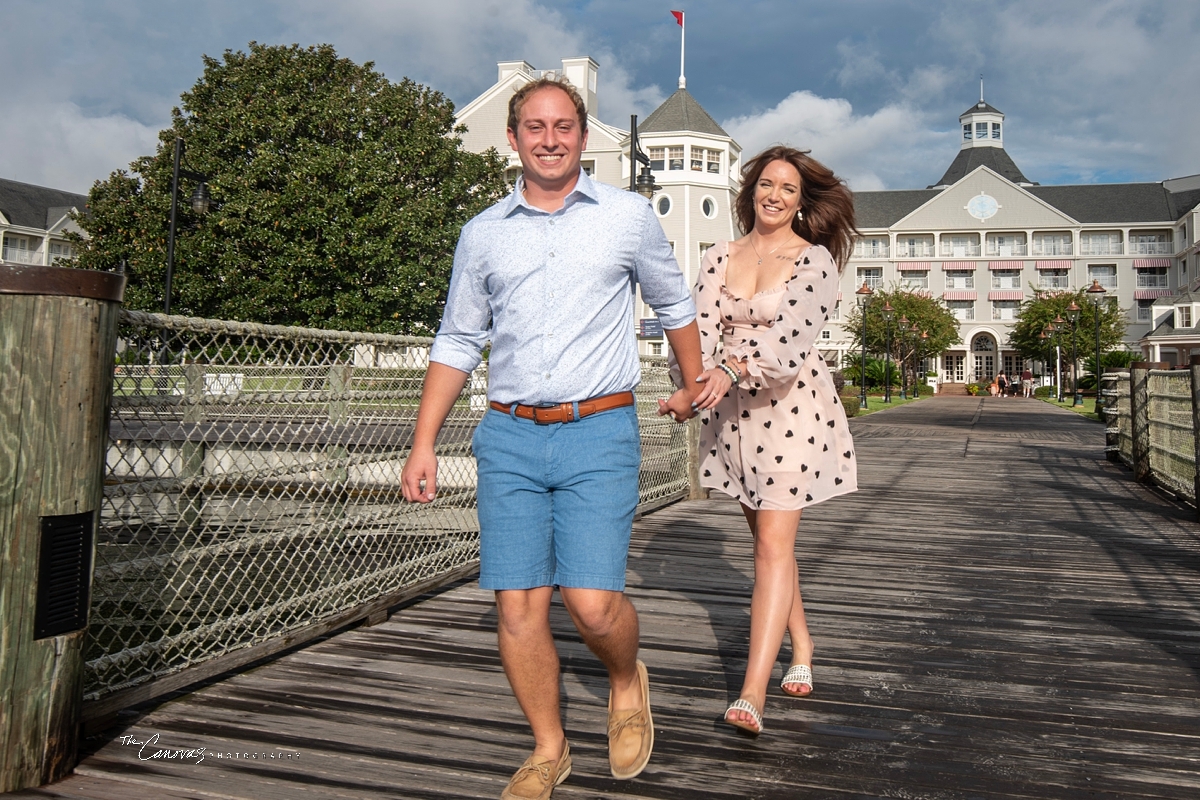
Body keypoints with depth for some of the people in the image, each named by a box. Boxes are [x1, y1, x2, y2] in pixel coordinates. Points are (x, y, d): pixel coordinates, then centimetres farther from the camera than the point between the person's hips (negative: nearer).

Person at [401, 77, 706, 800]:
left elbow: (675, 305, 20)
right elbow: (457, 342, 15)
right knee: (518, 606, 0)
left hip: (599, 435, -2)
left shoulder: (629, 217, 5)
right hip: (510, 439, 3)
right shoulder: (483, 234, 10)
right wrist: (424, 442, 8)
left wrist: (692, 387, 31)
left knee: (591, 602, -12)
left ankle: (628, 683, 22)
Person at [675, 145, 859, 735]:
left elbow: (793, 337, -19)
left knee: (773, 544, -9)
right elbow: (701, 327, -5)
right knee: (766, 537, 14)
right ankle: (802, 649, 33)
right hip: (733, 412, 5)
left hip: (792, 409, -5)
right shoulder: (719, 257, 8)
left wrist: (735, 368, -36)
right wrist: (697, 379, -26)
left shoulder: (815, 259, -5)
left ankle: (752, 693, -11)